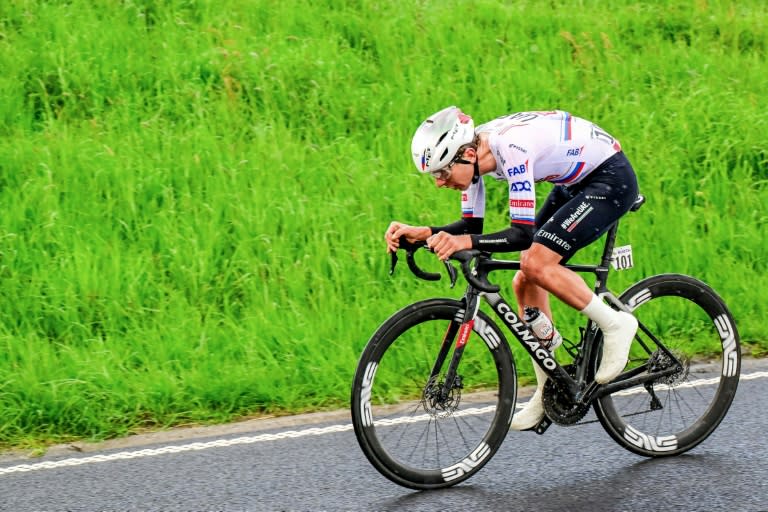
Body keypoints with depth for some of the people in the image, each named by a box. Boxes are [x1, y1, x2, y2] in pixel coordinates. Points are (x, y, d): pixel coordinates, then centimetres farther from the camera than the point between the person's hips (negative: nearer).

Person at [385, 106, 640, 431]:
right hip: (576, 182, 9)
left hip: (611, 178, -9)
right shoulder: (472, 153, -8)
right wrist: (422, 233, -15)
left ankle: (615, 324, -6)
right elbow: (472, 226, 1)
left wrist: (465, 242, -45)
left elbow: (523, 233, -35)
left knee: (537, 264, -24)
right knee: (525, 283, 3)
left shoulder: (512, 149, -33)